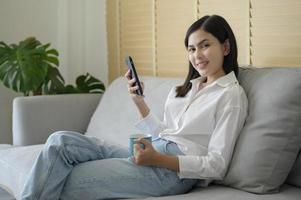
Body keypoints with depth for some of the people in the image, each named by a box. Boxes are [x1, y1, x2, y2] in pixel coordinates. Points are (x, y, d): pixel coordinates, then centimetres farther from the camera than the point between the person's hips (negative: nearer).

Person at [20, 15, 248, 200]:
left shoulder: (232, 95, -2)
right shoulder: (186, 88, 22)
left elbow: (217, 165, -9)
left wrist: (158, 159, -21)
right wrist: (140, 102, 6)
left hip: (175, 169, -8)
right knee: (60, 141, -11)